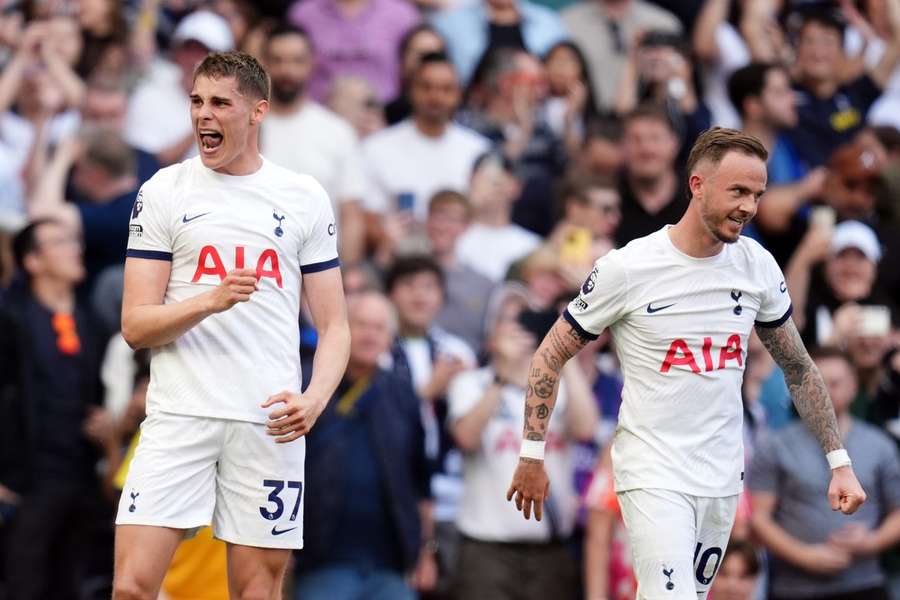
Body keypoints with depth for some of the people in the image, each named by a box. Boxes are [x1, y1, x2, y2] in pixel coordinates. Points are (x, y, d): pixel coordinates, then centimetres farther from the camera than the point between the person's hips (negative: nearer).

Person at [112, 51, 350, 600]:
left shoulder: (305, 198, 9)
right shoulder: (164, 191, 6)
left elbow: (333, 326, 10)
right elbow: (136, 325, 1)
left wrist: (314, 399, -10)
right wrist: (211, 301, -17)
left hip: (270, 422, 1)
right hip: (180, 417, -1)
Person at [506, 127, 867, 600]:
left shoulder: (757, 265, 2)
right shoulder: (627, 267, -12)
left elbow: (797, 367, 13)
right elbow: (551, 356, -2)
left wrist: (839, 461, 8)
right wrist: (532, 456, -2)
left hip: (723, 479, 5)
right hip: (653, 476, -5)